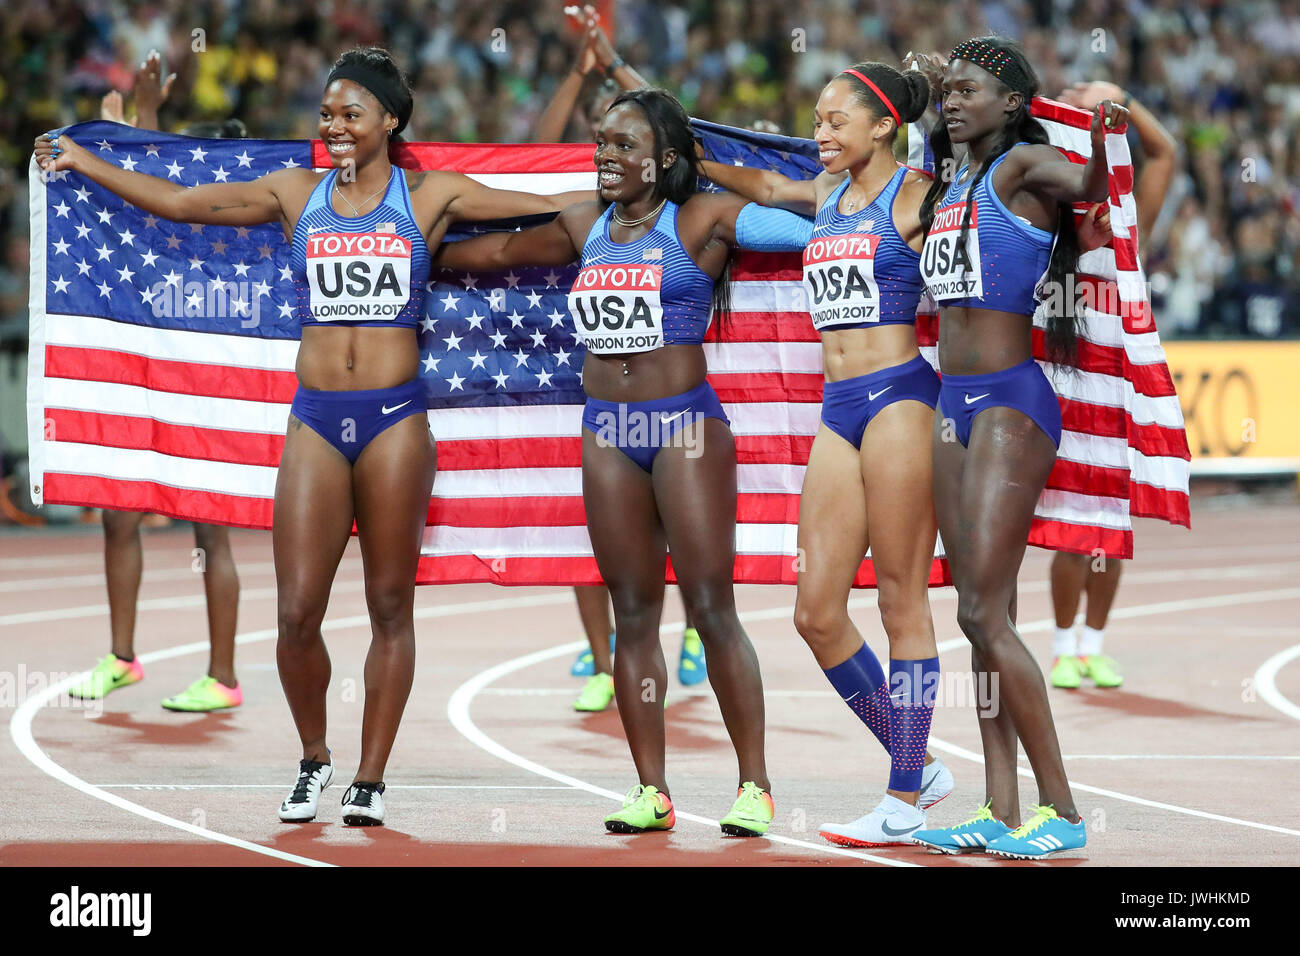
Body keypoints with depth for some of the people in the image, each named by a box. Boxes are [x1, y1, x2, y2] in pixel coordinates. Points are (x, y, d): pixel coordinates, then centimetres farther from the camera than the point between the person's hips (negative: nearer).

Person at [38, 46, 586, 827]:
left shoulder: (431, 196, 5)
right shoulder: (296, 194, 10)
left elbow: (548, 206, 5)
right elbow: (180, 203, 12)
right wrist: (82, 162, 12)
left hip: (396, 417, -1)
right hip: (316, 417, 2)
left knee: (390, 607, 2)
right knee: (297, 613, -4)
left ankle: (371, 777, 13)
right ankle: (314, 759, 19)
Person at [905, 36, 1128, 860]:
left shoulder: (1024, 164, -8)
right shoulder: (949, 184, 16)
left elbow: (1089, 186, -30)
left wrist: (1103, 134, -48)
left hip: (1012, 403, -9)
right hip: (957, 405, 9)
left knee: (984, 613, -12)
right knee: (981, 617, 7)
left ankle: (1061, 810, -7)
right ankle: (1002, 813, 9)